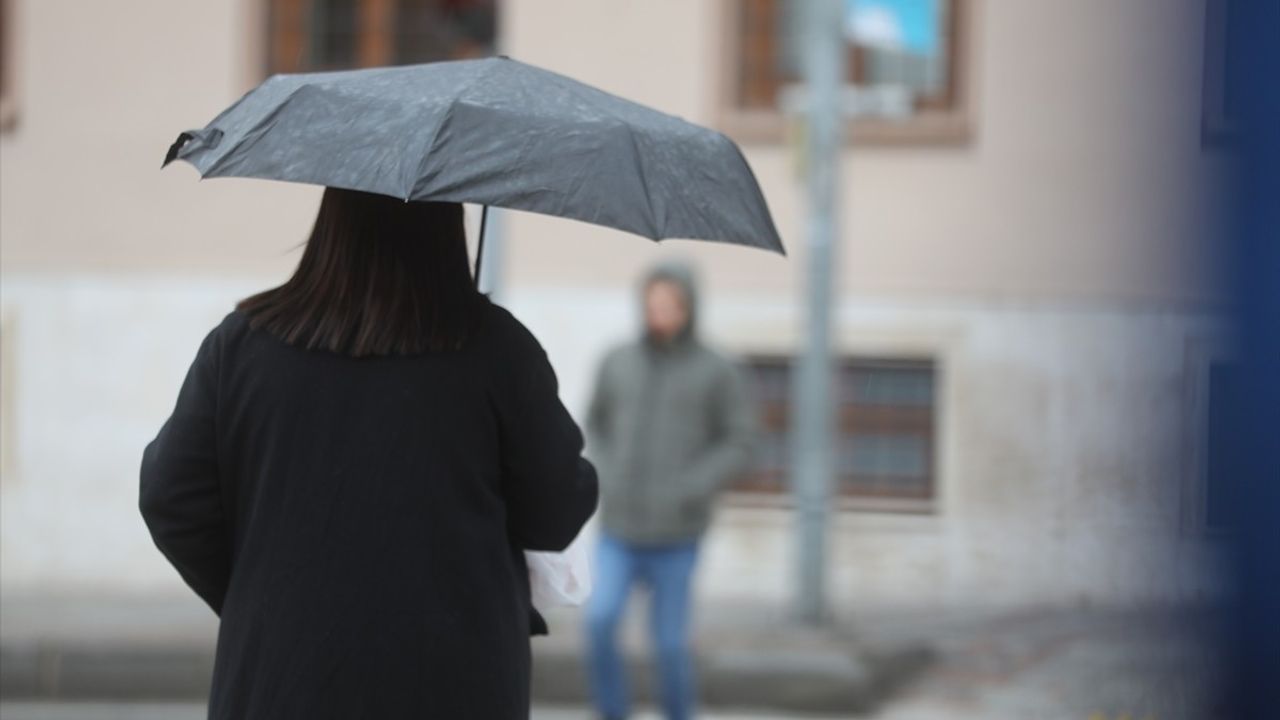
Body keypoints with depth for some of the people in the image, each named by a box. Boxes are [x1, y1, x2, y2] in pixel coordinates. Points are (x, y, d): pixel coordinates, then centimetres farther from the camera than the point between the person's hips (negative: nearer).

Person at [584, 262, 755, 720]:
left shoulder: (715, 373, -5)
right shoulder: (618, 364, 3)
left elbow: (737, 445, -1)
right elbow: (595, 425, 17)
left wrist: (688, 490, -15)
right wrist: (605, 478, -1)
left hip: (675, 537, -2)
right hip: (619, 532, 2)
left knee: (669, 641, 1)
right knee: (600, 619, -16)